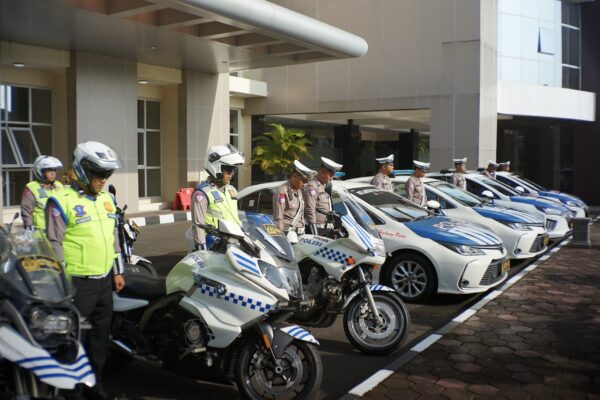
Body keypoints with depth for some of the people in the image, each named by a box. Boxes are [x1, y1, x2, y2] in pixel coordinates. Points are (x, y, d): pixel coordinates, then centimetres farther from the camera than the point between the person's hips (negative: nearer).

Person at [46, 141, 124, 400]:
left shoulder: (106, 199, 11)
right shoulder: (61, 201, -11)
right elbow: (54, 243, -12)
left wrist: (118, 271, 16)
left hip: (104, 281, 7)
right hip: (77, 283, -7)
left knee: (100, 335, 15)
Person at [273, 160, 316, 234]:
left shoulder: (300, 192, 18)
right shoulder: (282, 192, -9)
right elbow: (278, 218, -13)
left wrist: (303, 232, 17)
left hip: (299, 233, 8)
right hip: (287, 233, -8)